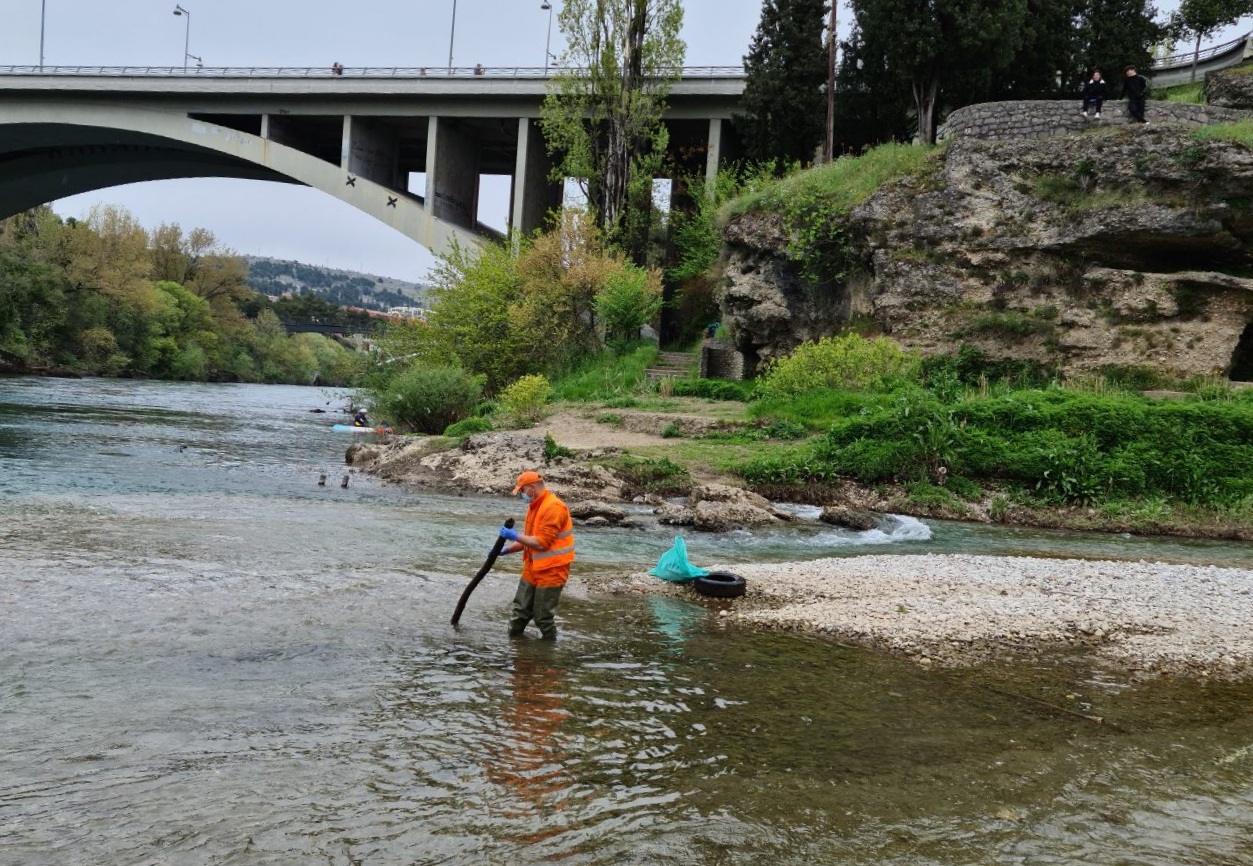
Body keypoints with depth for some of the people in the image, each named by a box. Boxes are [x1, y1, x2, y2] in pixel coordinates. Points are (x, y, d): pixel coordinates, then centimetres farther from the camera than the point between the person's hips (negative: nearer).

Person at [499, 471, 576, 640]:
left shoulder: (554, 507, -21)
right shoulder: (535, 506, 10)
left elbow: (541, 543, -25)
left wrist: (515, 536, -16)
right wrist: (507, 549, 8)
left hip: (550, 572, -9)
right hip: (532, 569, 9)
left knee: (543, 617, 1)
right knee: (520, 612, 14)